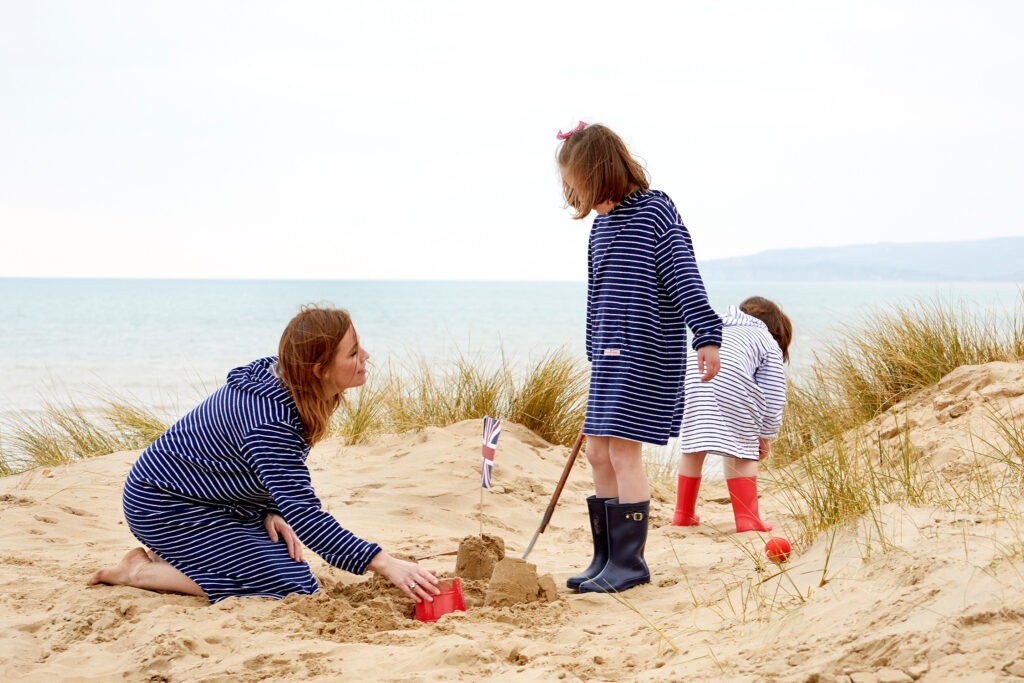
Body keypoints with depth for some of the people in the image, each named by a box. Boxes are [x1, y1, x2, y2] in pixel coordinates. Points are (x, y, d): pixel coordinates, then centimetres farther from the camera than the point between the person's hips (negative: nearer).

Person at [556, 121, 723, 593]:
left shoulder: (656, 213, -11)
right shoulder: (602, 223, 14)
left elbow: (685, 278, -17)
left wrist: (707, 336, -25)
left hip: (645, 354, -8)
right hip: (611, 356, 9)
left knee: (623, 450, -8)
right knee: (598, 451, 8)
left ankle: (629, 562, 0)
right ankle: (606, 557, 17)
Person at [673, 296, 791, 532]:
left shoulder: (722, 329, 40)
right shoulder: (770, 344, 25)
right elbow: (772, 396, 19)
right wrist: (765, 435, 28)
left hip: (691, 374, 5)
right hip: (731, 381, -4)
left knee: (692, 445, 19)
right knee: (741, 450, 8)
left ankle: (683, 513, 28)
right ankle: (747, 518, 5)